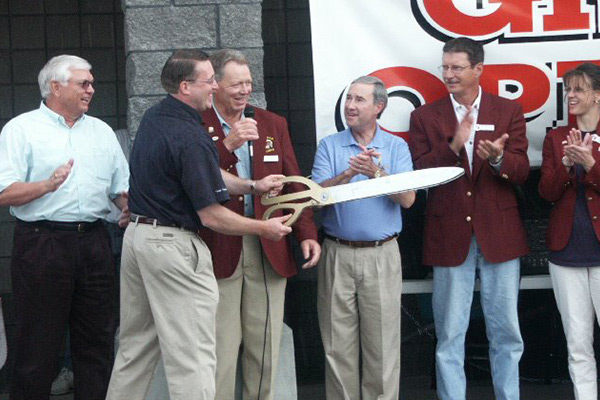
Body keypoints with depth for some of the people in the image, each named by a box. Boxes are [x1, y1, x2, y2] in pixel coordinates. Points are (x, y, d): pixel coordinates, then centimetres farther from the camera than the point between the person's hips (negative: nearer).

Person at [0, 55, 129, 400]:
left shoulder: (101, 131, 17)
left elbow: (122, 186, 19)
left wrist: (130, 209, -1)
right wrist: (47, 185, -24)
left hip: (94, 242, 5)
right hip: (43, 241, -5)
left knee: (98, 340, 8)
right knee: (38, 347, 0)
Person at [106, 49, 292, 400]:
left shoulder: (154, 117, 8)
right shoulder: (191, 138, -20)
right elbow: (212, 216, -18)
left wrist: (252, 186, 10)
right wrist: (265, 229, -6)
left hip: (137, 236, 9)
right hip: (173, 245, -9)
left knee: (135, 346, 17)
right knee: (193, 358, -4)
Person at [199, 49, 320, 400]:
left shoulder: (274, 124, 12)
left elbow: (293, 182, 10)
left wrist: (307, 233, -1)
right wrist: (228, 144, -23)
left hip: (269, 247, 4)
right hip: (220, 247, -4)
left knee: (265, 342, 9)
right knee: (221, 346, -1)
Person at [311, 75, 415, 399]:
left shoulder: (396, 147, 5)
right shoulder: (329, 146, 6)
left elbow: (407, 199, -7)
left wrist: (377, 174, -21)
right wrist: (347, 175, -21)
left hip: (382, 254, -1)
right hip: (337, 254, 1)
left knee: (382, 344, 1)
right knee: (339, 345, 5)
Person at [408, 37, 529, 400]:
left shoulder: (509, 112, 5)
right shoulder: (425, 117, 5)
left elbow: (521, 172, -4)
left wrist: (498, 159, -26)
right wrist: (453, 148, -20)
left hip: (499, 234, 0)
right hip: (449, 236, 0)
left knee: (506, 332, 7)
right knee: (450, 336, 6)